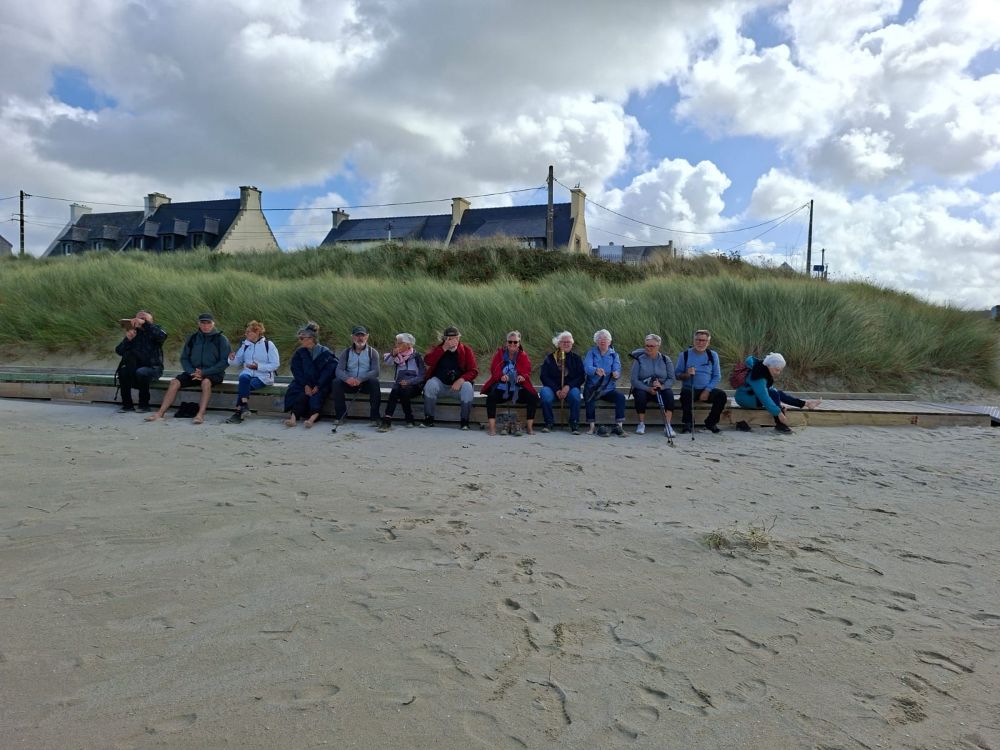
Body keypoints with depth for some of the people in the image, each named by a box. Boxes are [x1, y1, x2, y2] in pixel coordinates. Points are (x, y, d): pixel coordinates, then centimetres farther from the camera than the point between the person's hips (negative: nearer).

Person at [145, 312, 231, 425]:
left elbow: (225, 361, -9)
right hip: (193, 372, 4)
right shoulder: (193, 338, 10)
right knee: (174, 382, -18)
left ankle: (200, 414, -42)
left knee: (206, 382, -36)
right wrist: (192, 372, -9)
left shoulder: (221, 339, -2)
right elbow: (184, 358, 12)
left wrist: (204, 373, -16)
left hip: (213, 373, -4)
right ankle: (160, 413, -17)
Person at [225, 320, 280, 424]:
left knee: (242, 386, -29)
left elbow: (275, 364, -7)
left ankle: (239, 411, -24)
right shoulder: (245, 344, 12)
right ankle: (244, 405, -34)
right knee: (243, 378, -32)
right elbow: (238, 360, 13)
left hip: (263, 376, -4)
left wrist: (259, 366, -17)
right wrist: (232, 359, -10)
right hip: (247, 373, 4)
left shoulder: (268, 344, -3)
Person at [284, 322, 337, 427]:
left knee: (316, 396, -32)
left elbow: (328, 371, -7)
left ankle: (312, 418, -53)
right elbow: (297, 371, 2)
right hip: (305, 383, 3)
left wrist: (317, 386, -17)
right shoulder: (299, 353, 9)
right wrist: (306, 385, -13)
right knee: (302, 394, -29)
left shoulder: (325, 353, -1)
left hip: (321, 384, -2)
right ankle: (293, 417, -46)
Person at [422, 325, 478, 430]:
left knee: (468, 387, -31)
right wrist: (444, 349, -22)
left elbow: (473, 371, -6)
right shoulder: (438, 349, 3)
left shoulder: (466, 350, 0)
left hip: (458, 385, 0)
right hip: (440, 384, 1)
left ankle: (465, 421, -16)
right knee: (430, 384, -29)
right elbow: (427, 361, -16)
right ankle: (429, 418, -16)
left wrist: (461, 380, -24)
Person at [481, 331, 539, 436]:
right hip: (501, 389, -1)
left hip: (518, 390, 1)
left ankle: (529, 427, -9)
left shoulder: (523, 355, 7)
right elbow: (494, 370, -5)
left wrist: (523, 377, -29)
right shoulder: (500, 353, 5)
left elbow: (527, 371, -4)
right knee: (491, 397, -31)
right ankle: (492, 428, -26)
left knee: (533, 398, -22)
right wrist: (501, 376, -28)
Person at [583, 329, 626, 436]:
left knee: (621, 397, -26)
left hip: (608, 389, 2)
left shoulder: (614, 355, 14)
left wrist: (616, 374, -30)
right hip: (592, 388, -2)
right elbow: (587, 367, -12)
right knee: (589, 398, -33)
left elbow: (617, 370, -3)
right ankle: (593, 427, -32)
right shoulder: (591, 353, 8)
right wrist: (596, 370, -36)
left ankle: (619, 426, -24)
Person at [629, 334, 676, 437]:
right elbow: (634, 380, -8)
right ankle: (641, 424, -16)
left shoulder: (665, 360, 5)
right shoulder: (639, 359, 0)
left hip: (661, 389, 1)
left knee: (669, 393, -30)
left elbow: (671, 379, -1)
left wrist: (662, 386, -23)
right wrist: (648, 389, -22)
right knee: (640, 394, -34)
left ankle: (667, 425, -29)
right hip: (643, 389, -1)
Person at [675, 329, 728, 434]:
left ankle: (711, 422, -2)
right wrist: (686, 374, -22)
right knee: (686, 393, -36)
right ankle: (688, 423, -15)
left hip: (706, 390, 2)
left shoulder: (713, 355, 8)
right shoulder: (684, 355, 2)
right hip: (690, 388, -2)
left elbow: (717, 376, 4)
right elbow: (677, 374, 1)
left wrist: (707, 391, -11)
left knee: (722, 395, -24)